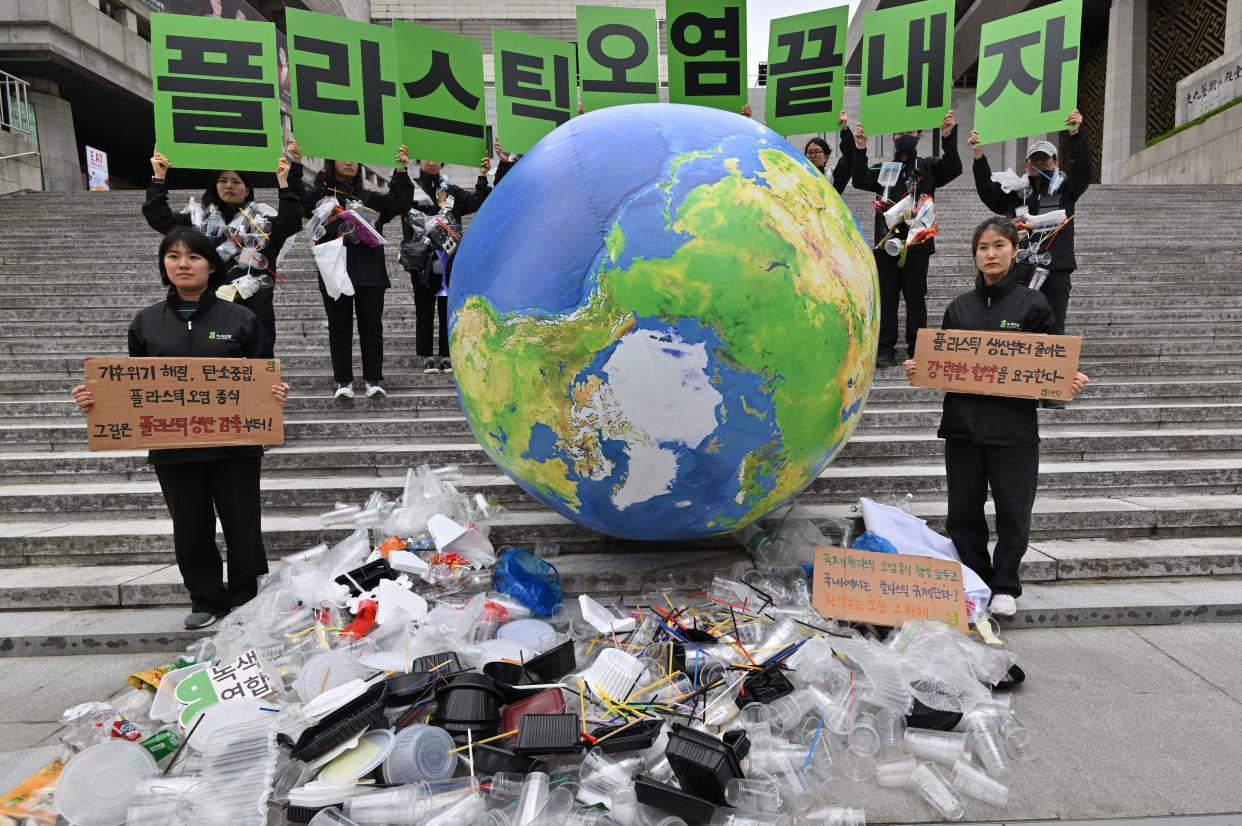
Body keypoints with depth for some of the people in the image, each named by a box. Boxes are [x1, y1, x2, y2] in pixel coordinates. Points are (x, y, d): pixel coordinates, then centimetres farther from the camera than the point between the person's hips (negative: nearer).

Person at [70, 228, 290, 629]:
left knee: (242, 525, 6)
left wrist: (277, 394, -17)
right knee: (190, 529, 12)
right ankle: (205, 601, 31)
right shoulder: (146, 322, 7)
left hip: (234, 444, -2)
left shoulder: (241, 319, -1)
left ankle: (244, 600, 25)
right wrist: (95, 397, -4)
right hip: (173, 448, 3)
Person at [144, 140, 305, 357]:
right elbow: (158, 217, 7)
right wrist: (159, 178, -1)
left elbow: (291, 222, -8)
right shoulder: (199, 219, 13)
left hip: (255, 315, -1)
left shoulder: (264, 220, 8)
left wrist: (285, 183, -16)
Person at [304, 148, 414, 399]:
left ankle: (374, 380, 8)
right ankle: (343, 381, 11)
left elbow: (400, 203, 4)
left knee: (371, 326, 1)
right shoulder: (319, 194, 10)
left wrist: (401, 173, -7)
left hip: (369, 272, 2)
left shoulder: (369, 197, 17)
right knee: (339, 327, 4)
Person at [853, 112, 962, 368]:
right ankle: (885, 349, 6)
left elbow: (953, 169, -7)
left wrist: (948, 138, -21)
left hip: (917, 242, -1)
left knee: (916, 297, 2)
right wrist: (859, 151, -15)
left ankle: (917, 348, 9)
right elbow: (860, 181, -3)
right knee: (887, 297, 2)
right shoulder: (883, 169, 15)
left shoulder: (928, 167, 11)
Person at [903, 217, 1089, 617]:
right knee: (963, 512, 9)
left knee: (1012, 512, 4)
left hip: (1014, 426, -3)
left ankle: (1005, 587, 22)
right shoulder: (960, 307, 10)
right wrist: (919, 369, -3)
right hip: (963, 423, 3)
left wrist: (1070, 381, -14)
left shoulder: (1032, 303, 2)